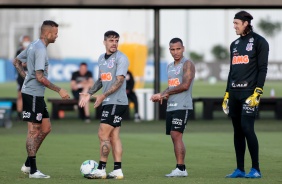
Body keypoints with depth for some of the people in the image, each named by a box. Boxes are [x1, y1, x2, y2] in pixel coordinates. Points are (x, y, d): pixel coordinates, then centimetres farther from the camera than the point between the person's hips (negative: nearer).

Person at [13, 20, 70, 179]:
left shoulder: (33, 45, 12)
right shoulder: (41, 50, -18)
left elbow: (17, 62, 23)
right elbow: (40, 77, -23)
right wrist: (59, 90, -19)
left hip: (37, 95, 10)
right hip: (33, 95, -10)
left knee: (46, 128, 13)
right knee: (34, 131, -5)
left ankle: (28, 164, 17)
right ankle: (33, 170, 0)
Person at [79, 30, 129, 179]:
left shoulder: (121, 58, -10)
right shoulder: (101, 59, 15)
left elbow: (119, 81, -18)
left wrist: (103, 95, -24)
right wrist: (89, 93, 15)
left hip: (117, 102, -8)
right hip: (108, 102, 8)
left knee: (103, 135, -9)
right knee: (114, 136, 7)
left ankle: (101, 170, -6)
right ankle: (117, 171, 8)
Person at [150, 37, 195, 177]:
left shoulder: (187, 64, -6)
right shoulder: (170, 67, 20)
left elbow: (185, 85, -15)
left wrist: (164, 93, -10)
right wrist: (162, 95, 4)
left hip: (182, 106, -8)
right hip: (171, 107, 8)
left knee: (176, 135, -16)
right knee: (174, 137, 6)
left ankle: (180, 168, -18)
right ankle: (181, 169, 9)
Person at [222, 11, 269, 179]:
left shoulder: (259, 42, -3)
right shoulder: (235, 44, 18)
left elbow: (262, 69, -8)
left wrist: (257, 92, -16)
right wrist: (227, 94, 18)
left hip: (249, 92, -7)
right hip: (234, 92, 7)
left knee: (247, 127, -15)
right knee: (237, 130, 5)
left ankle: (256, 169, -9)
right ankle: (240, 169, 8)